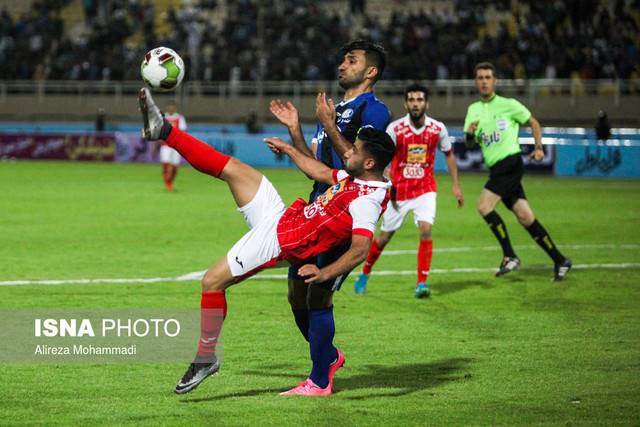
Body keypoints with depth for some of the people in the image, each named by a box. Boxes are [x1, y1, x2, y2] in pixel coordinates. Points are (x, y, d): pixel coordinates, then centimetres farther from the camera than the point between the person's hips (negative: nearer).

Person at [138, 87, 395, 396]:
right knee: (233, 169, 3)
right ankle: (163, 131, 10)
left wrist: (325, 273, -49)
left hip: (277, 240, -9)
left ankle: (206, 359, 6)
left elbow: (360, 249, -36)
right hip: (280, 216, 9)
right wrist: (288, 149, 36)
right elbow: (320, 173, 24)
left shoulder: (366, 200, -24)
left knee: (213, 281, -10)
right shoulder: (354, 179, 4)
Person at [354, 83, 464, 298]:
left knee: (426, 230, -20)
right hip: (398, 190, -1)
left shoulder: (437, 128, -6)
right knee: (384, 237, 6)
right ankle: (364, 275, 30)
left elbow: (448, 154, 9)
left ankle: (422, 283, -12)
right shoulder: (395, 128, -12)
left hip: (425, 189, 1)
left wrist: (456, 185, 7)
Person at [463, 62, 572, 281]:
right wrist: (469, 134, -8)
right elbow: (469, 142, 15)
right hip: (496, 168, 6)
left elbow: (533, 122, 9)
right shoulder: (473, 109, 16)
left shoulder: (508, 105, 0)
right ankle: (559, 260, 9)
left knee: (484, 206, -19)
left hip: (510, 162, -6)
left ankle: (509, 256, -12)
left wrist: (538, 147, -3)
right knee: (525, 217, 3)